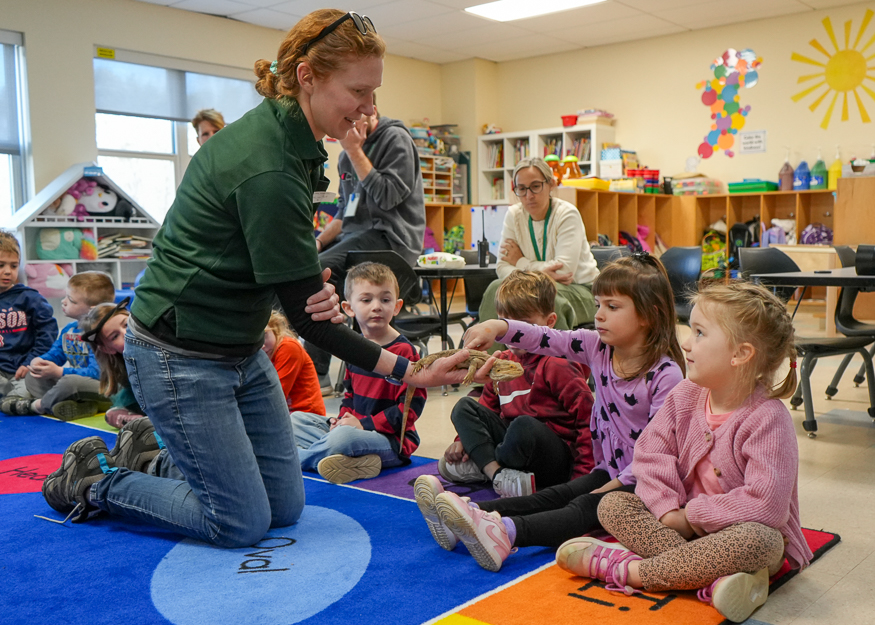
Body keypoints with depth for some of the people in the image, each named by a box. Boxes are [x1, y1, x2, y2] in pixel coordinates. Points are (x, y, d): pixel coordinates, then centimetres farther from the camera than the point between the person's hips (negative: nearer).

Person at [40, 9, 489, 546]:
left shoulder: (294, 140, 1)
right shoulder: (266, 169, -28)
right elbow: (307, 318, -23)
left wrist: (314, 288, -13)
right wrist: (409, 372, -23)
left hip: (242, 350, 9)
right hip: (181, 357, -9)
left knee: (286, 508, 11)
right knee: (243, 524, 0)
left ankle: (169, 459, 30)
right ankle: (93, 480, 17)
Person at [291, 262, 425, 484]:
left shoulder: (404, 351, -15)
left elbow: (411, 407, -17)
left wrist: (364, 424, -20)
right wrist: (342, 419, 1)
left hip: (391, 439, -9)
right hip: (354, 427, 9)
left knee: (344, 437, -37)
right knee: (294, 420, 7)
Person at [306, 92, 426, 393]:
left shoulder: (396, 139, -5)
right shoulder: (348, 153, 19)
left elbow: (386, 196, -17)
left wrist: (355, 151, -14)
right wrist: (320, 240, 4)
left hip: (389, 236, -9)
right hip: (354, 233, 9)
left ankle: (318, 374, -23)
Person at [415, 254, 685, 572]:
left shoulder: (666, 373, -18)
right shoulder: (597, 347, 0)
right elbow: (545, 339, -9)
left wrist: (617, 484, -20)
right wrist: (498, 326, -25)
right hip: (608, 470, 7)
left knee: (588, 506, -27)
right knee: (554, 496, -12)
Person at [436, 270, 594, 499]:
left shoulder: (558, 366, -11)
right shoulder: (502, 362, 11)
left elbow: (588, 419, -14)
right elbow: (487, 406, 21)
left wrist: (582, 475, -20)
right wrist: (464, 440, 5)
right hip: (514, 441, 7)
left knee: (524, 425, -38)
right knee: (464, 407, -1)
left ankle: (480, 467, -11)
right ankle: (497, 473, -20)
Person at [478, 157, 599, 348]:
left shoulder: (567, 214, -13)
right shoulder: (514, 215, 1)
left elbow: (564, 271, -22)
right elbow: (502, 267, -4)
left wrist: (521, 263, -10)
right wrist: (538, 272, -24)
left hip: (579, 291, -4)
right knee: (497, 289, -26)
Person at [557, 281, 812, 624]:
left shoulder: (768, 419, -21)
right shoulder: (685, 396, -3)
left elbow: (766, 505, -27)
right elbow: (651, 454, -3)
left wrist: (692, 514, -19)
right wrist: (669, 511, -19)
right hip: (685, 523, 5)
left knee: (760, 540, -40)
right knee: (613, 505, -13)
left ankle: (628, 569, -31)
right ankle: (711, 580, -33)